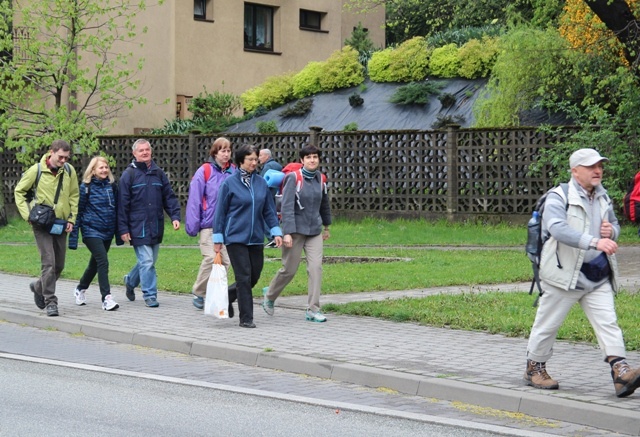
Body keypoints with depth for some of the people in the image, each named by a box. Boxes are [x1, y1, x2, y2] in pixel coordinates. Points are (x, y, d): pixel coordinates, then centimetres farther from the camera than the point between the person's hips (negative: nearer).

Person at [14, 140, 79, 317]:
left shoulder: (69, 171, 0)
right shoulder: (36, 170, -8)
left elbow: (74, 196, 12)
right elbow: (19, 191, 3)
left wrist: (72, 219, 4)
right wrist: (27, 214, -6)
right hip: (41, 224, -4)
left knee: (59, 265, 10)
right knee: (48, 262, -13)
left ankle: (39, 287, 36)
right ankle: (51, 302, -8)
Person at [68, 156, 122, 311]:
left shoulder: (112, 186, 7)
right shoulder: (86, 187, -6)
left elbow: (117, 209, 15)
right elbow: (78, 211, -4)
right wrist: (73, 237, -7)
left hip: (107, 232, 5)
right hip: (91, 230, -5)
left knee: (95, 263, 17)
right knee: (103, 262, -17)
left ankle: (80, 289, 40)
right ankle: (107, 298, -18)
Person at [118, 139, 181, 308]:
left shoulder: (158, 173, 10)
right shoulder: (129, 175, -3)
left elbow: (169, 197, 11)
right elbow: (122, 204, -5)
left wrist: (175, 216, -5)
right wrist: (123, 229, -8)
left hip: (156, 227, 5)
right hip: (138, 227, -5)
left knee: (149, 261, 14)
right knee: (146, 262, -9)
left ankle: (131, 281, 39)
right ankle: (149, 295, 1)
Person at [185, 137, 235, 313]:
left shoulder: (234, 172, 7)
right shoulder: (204, 172, -4)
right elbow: (194, 199, -5)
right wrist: (193, 225, -9)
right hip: (209, 225, -4)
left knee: (225, 261, 3)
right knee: (211, 258, -11)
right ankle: (199, 294, 5)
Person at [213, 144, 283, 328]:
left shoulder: (261, 182, 7)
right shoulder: (229, 183, -5)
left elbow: (269, 210, 12)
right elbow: (220, 211, -2)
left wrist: (276, 232, 2)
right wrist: (218, 239, -3)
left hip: (256, 239, 5)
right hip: (236, 238, -5)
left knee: (254, 277, 8)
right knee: (244, 277, -5)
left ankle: (226, 296, 32)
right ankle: (246, 318, 3)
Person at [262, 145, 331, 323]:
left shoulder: (320, 179, 5)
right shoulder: (294, 178, -11)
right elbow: (287, 207, -16)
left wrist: (326, 226, 29)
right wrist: (287, 232, -23)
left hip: (314, 231, 4)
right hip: (296, 230, -4)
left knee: (316, 267, -8)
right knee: (289, 269, 5)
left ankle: (313, 310, -3)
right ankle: (270, 295, 33)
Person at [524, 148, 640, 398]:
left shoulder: (603, 198, 12)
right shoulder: (559, 198, -12)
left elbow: (615, 225, 26)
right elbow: (559, 229, -29)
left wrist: (611, 231, -1)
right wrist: (595, 242, -41)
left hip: (598, 277, 6)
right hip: (564, 274, -6)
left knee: (608, 323, -6)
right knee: (548, 324, 6)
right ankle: (534, 368, 22)